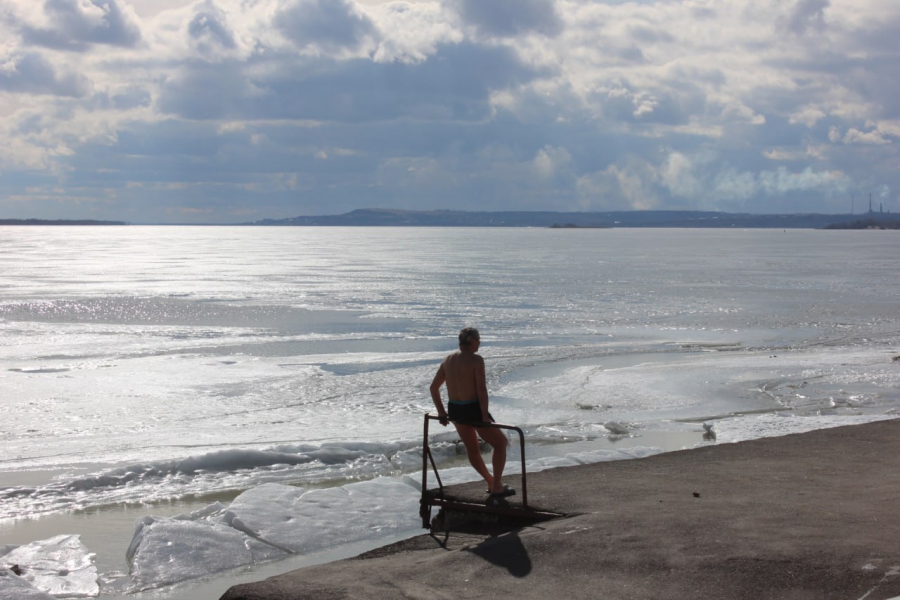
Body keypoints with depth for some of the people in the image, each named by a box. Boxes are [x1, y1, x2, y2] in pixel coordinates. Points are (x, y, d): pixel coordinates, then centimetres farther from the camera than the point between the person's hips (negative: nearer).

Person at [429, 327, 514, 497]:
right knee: (500, 443, 14)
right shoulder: (476, 360, -15)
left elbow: (434, 387, 8)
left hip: (455, 410, 7)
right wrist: (485, 416, -16)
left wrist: (441, 412, 14)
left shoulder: (449, 359, 5)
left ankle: (491, 482, 39)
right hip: (473, 410, -7)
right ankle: (497, 487, 14)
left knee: (472, 449, 25)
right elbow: (481, 389, -22)